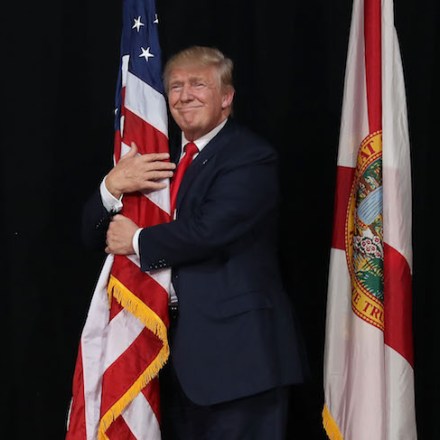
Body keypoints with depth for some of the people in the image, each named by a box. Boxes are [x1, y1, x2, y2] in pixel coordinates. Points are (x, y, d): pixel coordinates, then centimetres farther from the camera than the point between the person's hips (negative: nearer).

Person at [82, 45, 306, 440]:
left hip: (236, 348, -7)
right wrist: (113, 185, -9)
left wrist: (137, 241, -8)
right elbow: (97, 234, 12)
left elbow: (209, 230, -23)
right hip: (179, 348, 7)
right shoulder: (159, 157, 15)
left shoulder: (251, 156, -9)